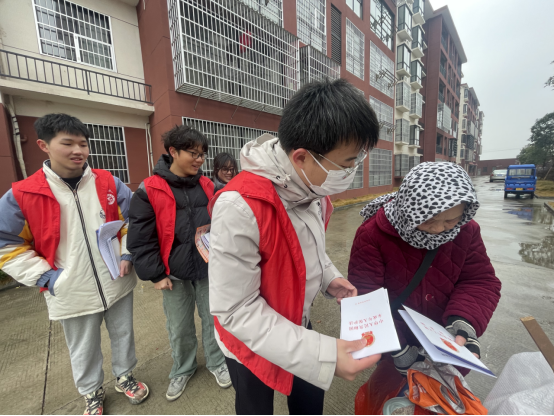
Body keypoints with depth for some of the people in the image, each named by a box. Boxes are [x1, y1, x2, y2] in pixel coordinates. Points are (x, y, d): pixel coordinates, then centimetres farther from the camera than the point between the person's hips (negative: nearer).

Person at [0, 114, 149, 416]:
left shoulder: (109, 184, -6)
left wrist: (127, 254, -7)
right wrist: (46, 277, -11)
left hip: (117, 284, 2)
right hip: (72, 294, -1)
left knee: (123, 335, 22)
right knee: (84, 350, 22)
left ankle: (125, 377, 50)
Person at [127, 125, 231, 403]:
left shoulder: (207, 187, 1)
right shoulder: (149, 190, -9)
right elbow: (140, 238, -7)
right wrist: (155, 274, -7)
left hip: (209, 269, 2)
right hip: (175, 274, -2)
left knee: (213, 319, 17)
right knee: (179, 329, 18)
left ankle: (217, 363, 43)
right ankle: (182, 370, 46)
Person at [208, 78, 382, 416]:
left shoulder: (315, 186, -10)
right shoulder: (240, 207, -36)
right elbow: (236, 310, -29)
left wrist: (329, 278, -9)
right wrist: (322, 355, -30)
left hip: (299, 324, 6)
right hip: (251, 343, -5)